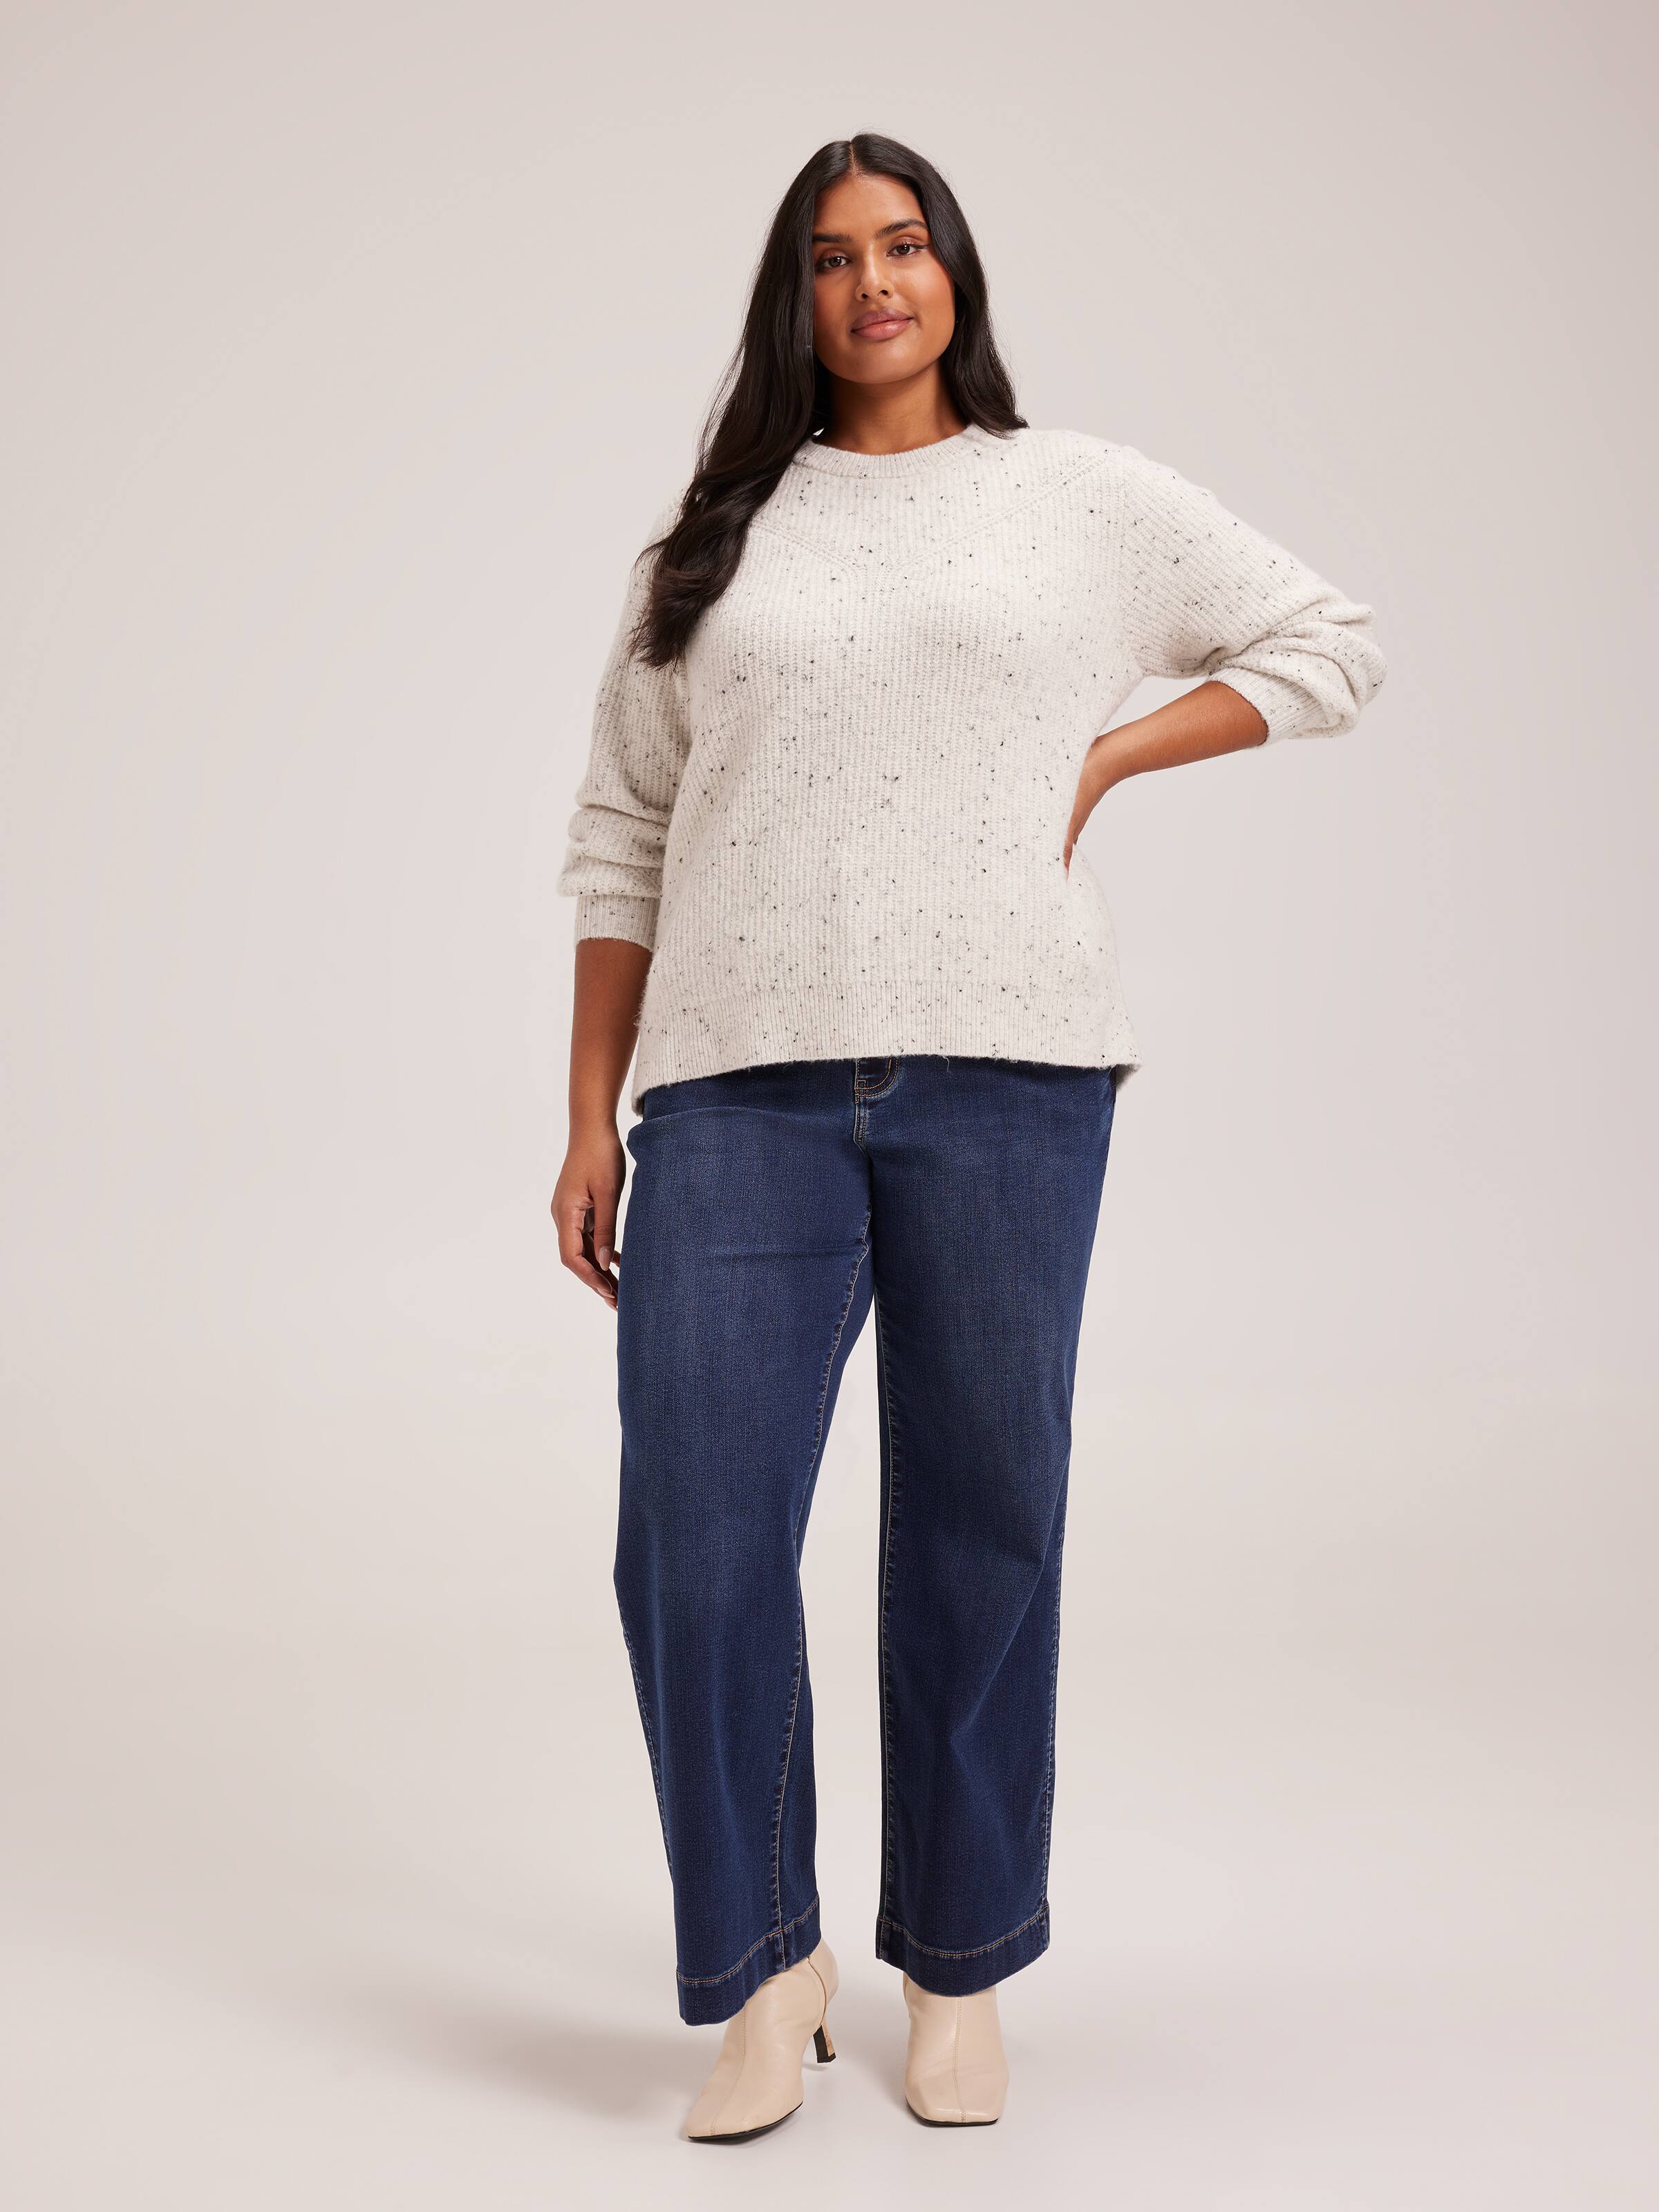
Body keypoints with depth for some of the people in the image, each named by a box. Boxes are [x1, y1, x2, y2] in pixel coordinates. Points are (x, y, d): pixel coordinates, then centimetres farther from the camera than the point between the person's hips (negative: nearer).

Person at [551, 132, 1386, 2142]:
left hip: (999, 1070, -1)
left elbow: (1327, 646, 18)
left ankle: (961, 1970, 23)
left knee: (979, 1530, 4)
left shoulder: (1084, 496, 13)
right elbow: (621, 837, 15)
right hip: (741, 1085, 1)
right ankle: (768, 1963, 16)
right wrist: (591, 1120, 8)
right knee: (695, 1541, -5)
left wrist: (1104, 757, 5)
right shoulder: (713, 535, 16)